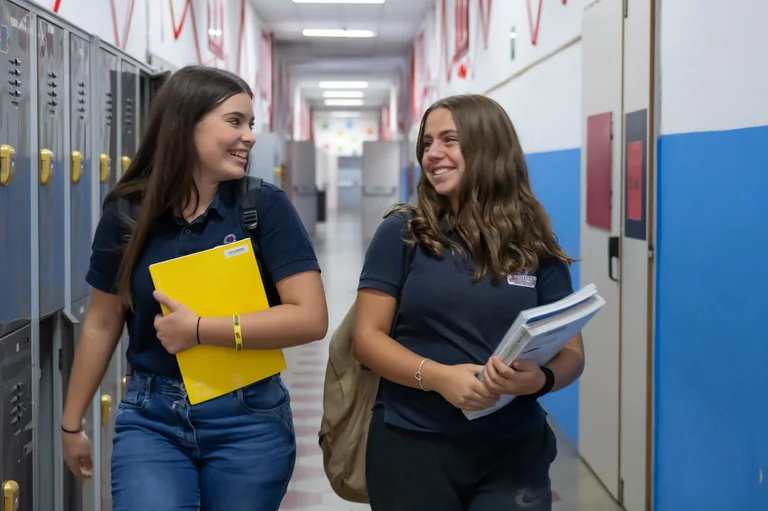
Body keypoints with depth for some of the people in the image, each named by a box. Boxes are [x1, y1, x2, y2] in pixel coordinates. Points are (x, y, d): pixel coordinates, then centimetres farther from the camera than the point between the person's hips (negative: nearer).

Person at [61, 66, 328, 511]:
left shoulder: (266, 206, -9)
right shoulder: (127, 212, -3)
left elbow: (312, 318, -16)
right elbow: (102, 324, 7)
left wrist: (197, 330, -20)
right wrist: (72, 423, 13)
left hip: (248, 419, -1)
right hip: (151, 418, 1)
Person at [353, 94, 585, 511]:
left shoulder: (534, 245, 1)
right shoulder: (402, 233, -2)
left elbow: (571, 352, 4)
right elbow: (367, 338, -4)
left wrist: (539, 379, -18)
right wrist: (438, 376, -20)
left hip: (514, 453, 1)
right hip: (412, 448, -1)